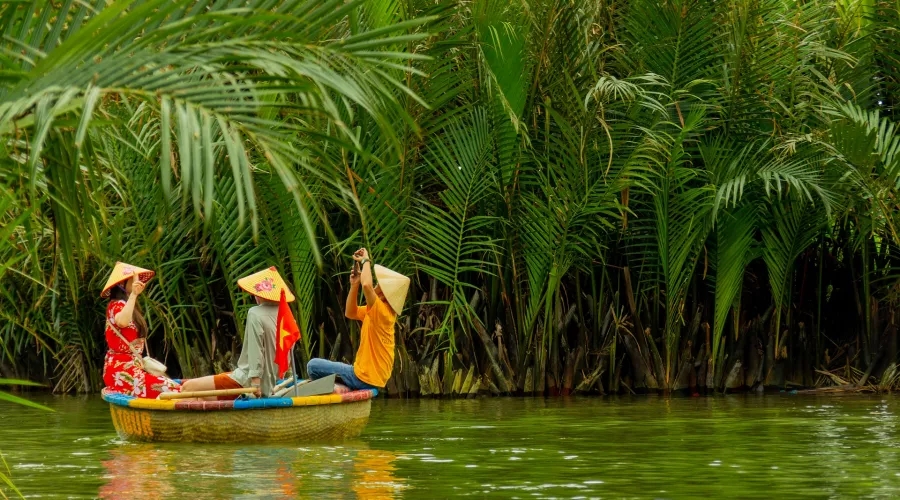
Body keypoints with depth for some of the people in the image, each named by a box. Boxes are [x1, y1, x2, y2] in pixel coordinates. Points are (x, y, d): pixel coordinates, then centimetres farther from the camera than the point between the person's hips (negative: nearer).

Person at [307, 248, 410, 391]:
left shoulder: (382, 311, -22)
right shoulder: (373, 311, 7)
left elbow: (367, 285, -39)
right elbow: (350, 313, 19)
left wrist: (366, 260, -22)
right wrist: (354, 284, 6)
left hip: (365, 378, -10)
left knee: (313, 365, -7)